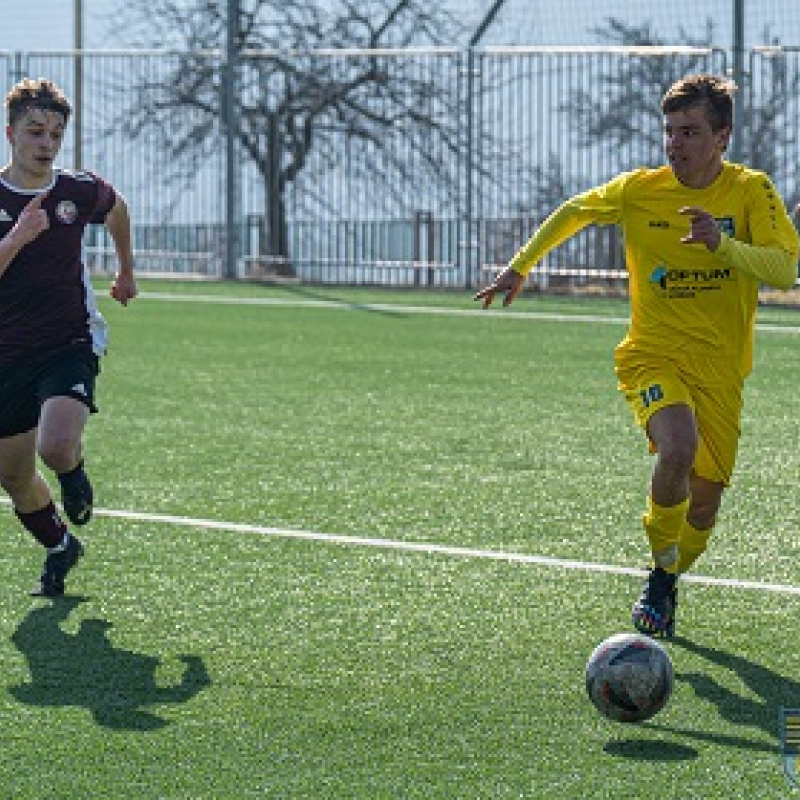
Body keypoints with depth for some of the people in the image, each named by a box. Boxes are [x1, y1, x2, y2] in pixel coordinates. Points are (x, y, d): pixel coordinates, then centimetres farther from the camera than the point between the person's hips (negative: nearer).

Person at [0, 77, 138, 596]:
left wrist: (127, 271, 34)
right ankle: (60, 547, 40)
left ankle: (74, 469, 11)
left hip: (72, 344, -2)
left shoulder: (81, 191, -3)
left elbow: (118, 209, 22)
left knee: (56, 447, -28)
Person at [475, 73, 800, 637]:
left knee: (705, 502, 3)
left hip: (720, 372, 1)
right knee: (678, 449, -31)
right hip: (653, 357, -1)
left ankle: (669, 582, 35)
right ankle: (661, 569, -7)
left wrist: (723, 245, -34)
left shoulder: (751, 190, -6)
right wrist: (520, 267, 17)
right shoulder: (639, 190, -4)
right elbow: (573, 213, 15)